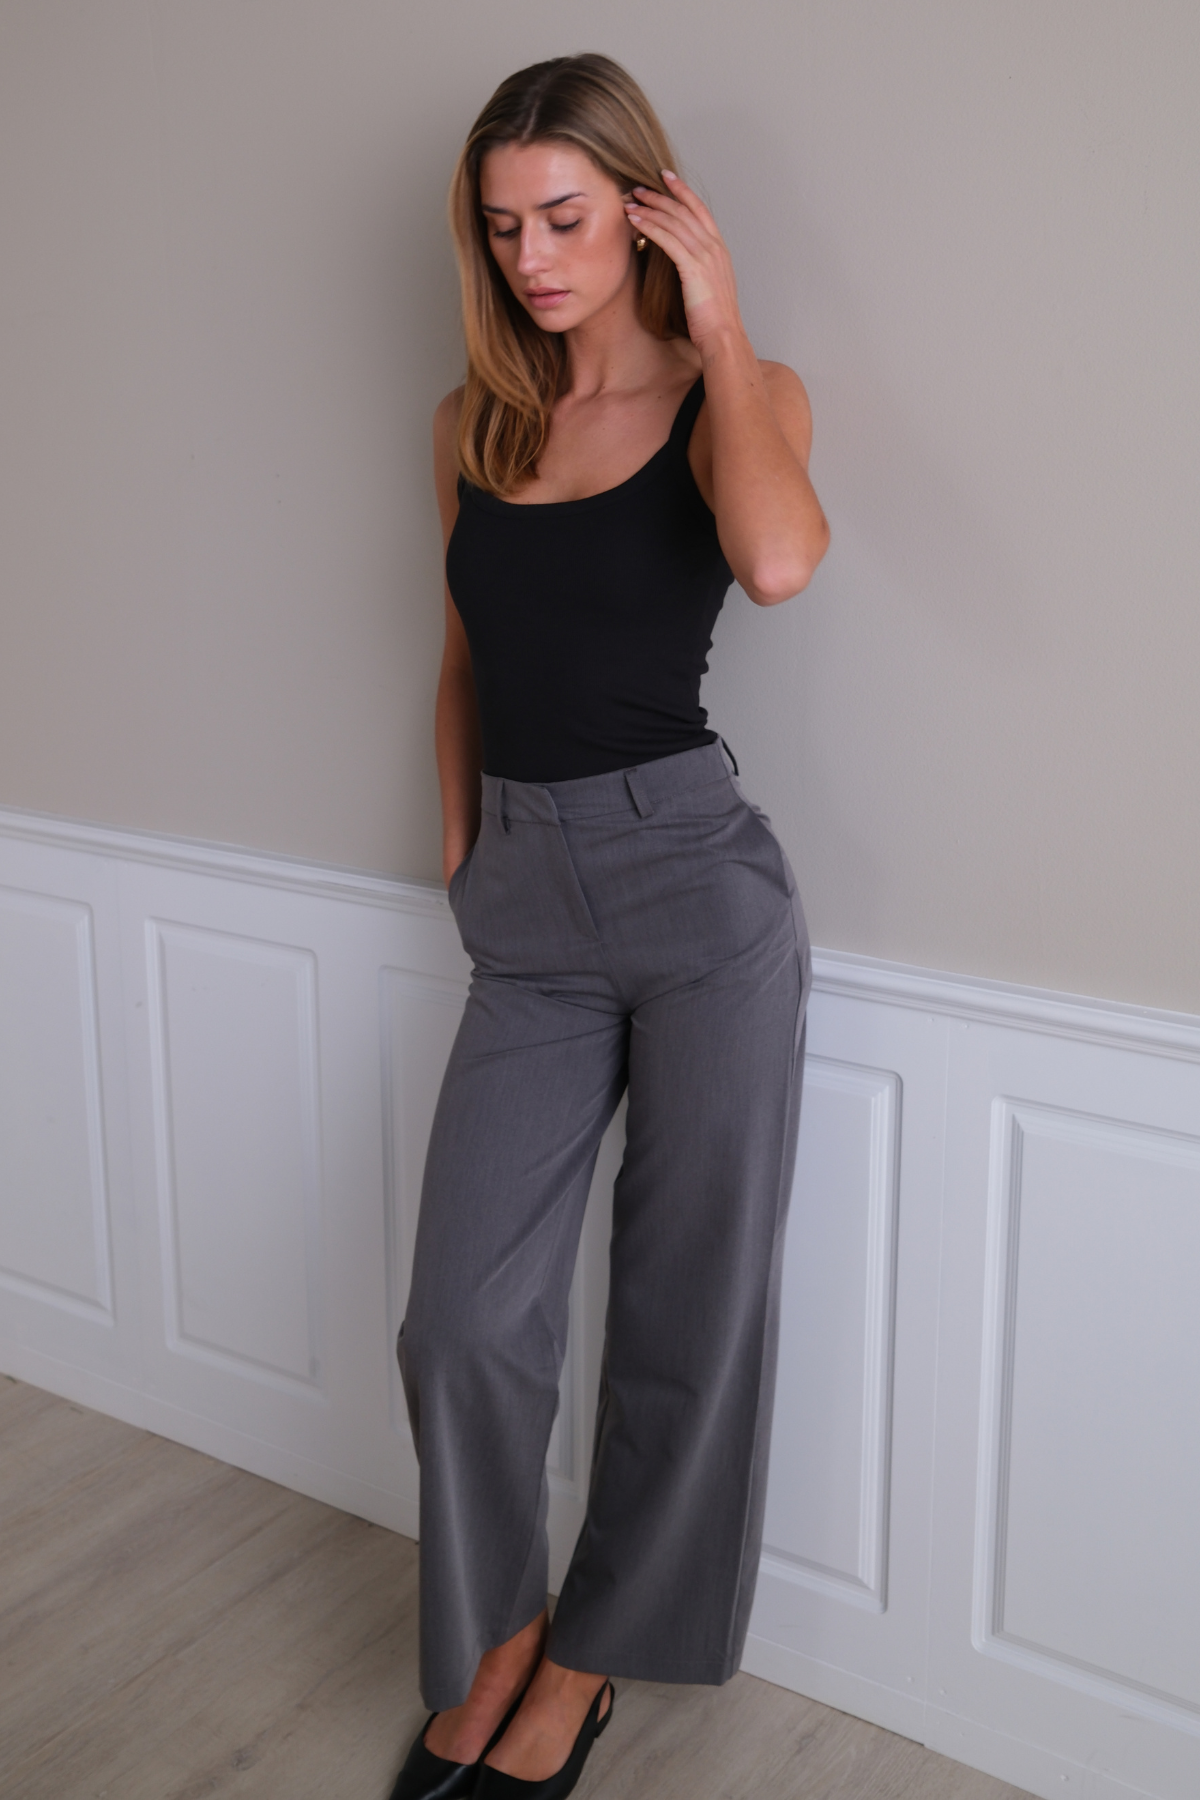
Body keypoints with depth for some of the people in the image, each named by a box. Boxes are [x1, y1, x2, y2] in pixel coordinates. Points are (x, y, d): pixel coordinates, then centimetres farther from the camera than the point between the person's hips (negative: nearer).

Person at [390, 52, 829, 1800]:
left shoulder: (733, 391, -2)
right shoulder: (473, 420, 11)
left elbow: (777, 561, -25)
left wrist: (717, 325, -13)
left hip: (696, 874, -3)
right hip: (524, 900, 4)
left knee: (689, 1312, 7)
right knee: (463, 1318, 3)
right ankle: (494, 1636, 28)